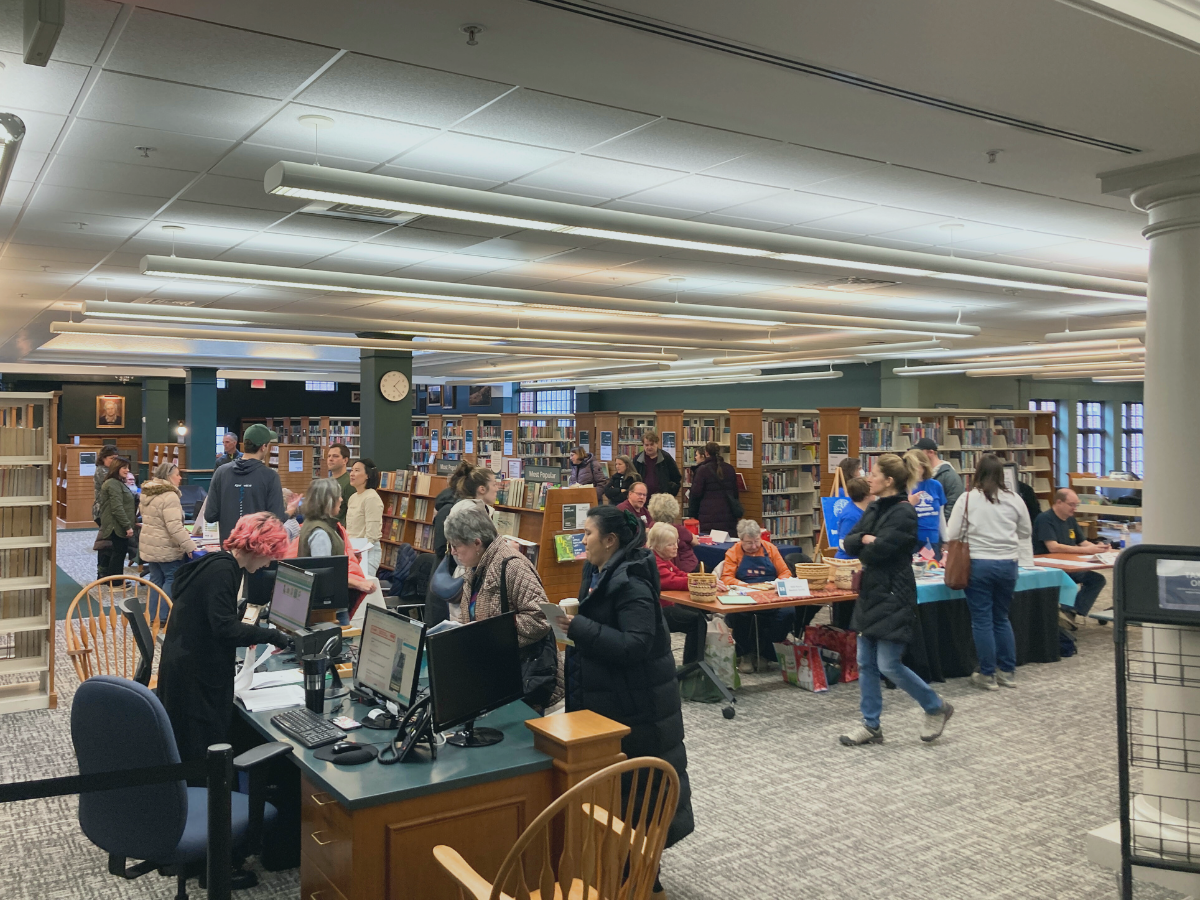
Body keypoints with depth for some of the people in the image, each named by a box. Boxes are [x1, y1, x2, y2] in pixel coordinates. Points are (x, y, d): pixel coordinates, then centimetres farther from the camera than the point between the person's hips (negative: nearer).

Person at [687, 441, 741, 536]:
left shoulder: (702, 470, -6)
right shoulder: (730, 469, 10)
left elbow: (695, 494, -4)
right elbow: (735, 492, 18)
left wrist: (692, 514, 4)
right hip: (729, 517, 5)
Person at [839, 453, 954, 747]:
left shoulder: (904, 512, -15)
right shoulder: (875, 508, 12)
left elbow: (875, 551, -22)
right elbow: (849, 543, 6)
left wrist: (864, 545, -1)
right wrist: (865, 540, -13)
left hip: (894, 598, -8)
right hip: (871, 594, 9)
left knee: (888, 665, -5)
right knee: (866, 664, 9)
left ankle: (936, 708, 17)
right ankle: (871, 725, 19)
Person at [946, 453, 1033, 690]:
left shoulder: (968, 499, -8)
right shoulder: (1014, 500, 1)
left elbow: (953, 534, -4)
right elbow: (1026, 533, 15)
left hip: (978, 564, -3)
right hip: (1007, 564, 3)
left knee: (982, 620, 5)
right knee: (1001, 617, 18)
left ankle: (988, 675, 10)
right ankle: (1008, 672, 22)